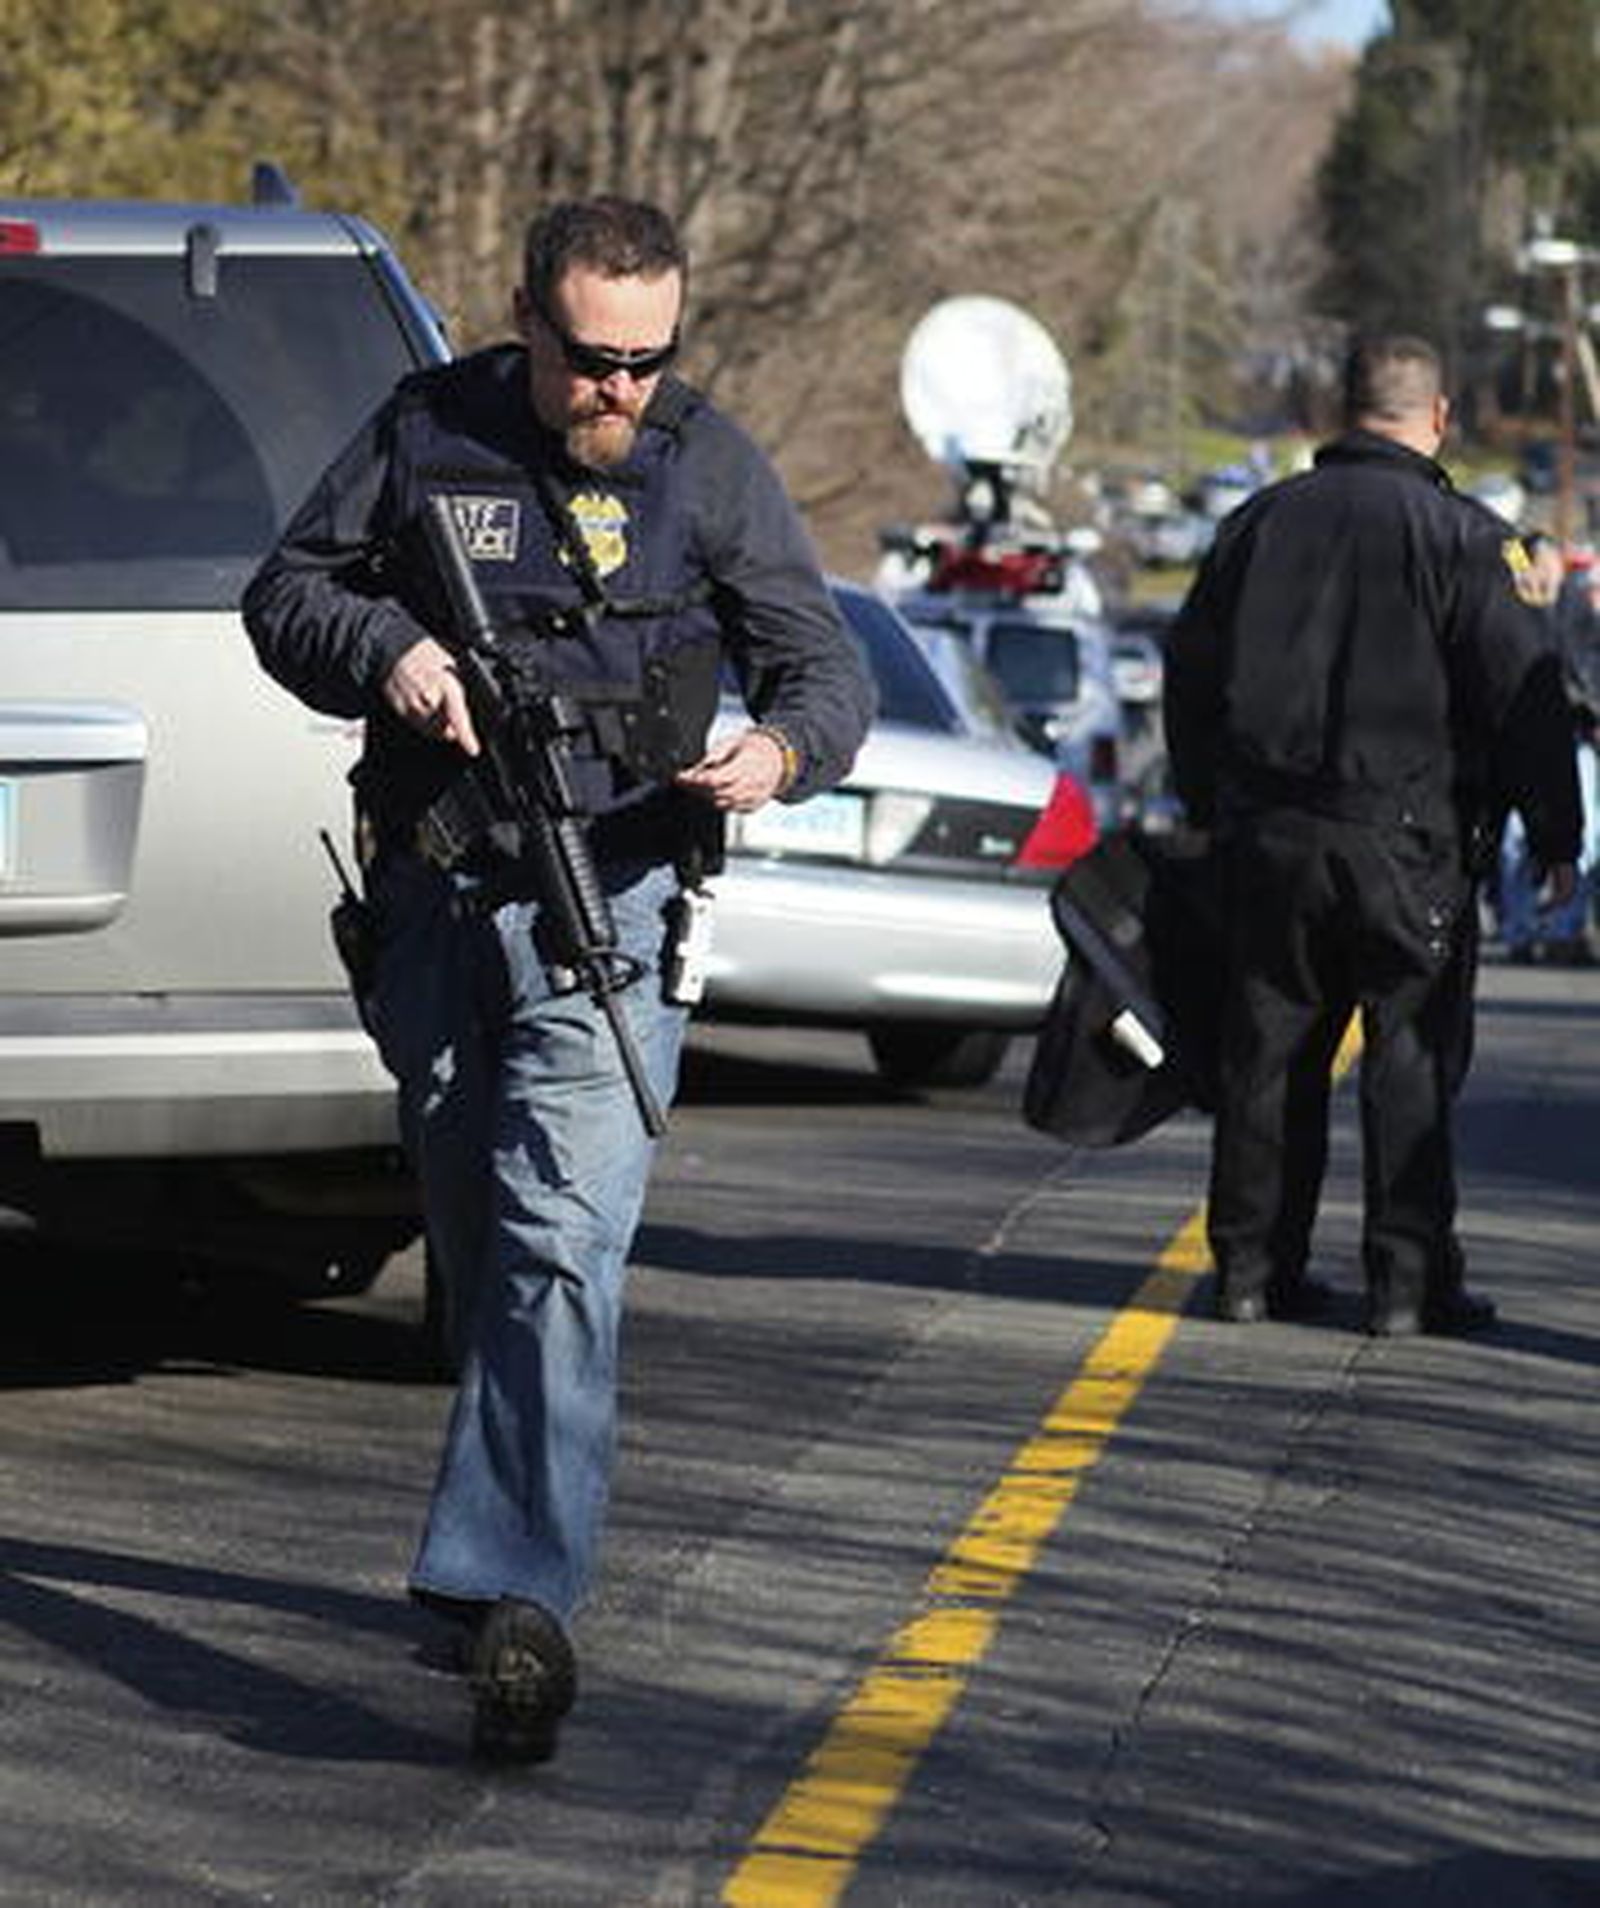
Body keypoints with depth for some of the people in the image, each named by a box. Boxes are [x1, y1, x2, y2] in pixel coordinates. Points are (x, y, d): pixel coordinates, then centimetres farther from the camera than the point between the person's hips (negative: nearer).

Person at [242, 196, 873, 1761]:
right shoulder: (424, 432, 3)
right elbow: (283, 595, 9)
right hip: (431, 902, 3)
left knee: (563, 1239, -18)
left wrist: (784, 750, -21)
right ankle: (523, 1549, 28)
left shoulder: (708, 465, 0)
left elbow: (826, 666, 2)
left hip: (608, 902, -3)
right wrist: (386, 650, -12)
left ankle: (514, 1591, -24)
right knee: (474, 1245, 13)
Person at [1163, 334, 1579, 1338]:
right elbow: (1524, 698, -9)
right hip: (1404, 841, -4)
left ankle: (1254, 1266, 13)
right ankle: (1410, 1280, -2)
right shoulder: (1459, 536, -7)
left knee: (1271, 1055, 11)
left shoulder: (1261, 520, 8)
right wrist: (1555, 837, -2)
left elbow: (1190, 671, 17)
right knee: (1414, 1060, 0)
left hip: (1268, 838, 4)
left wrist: (1209, 805, 28)